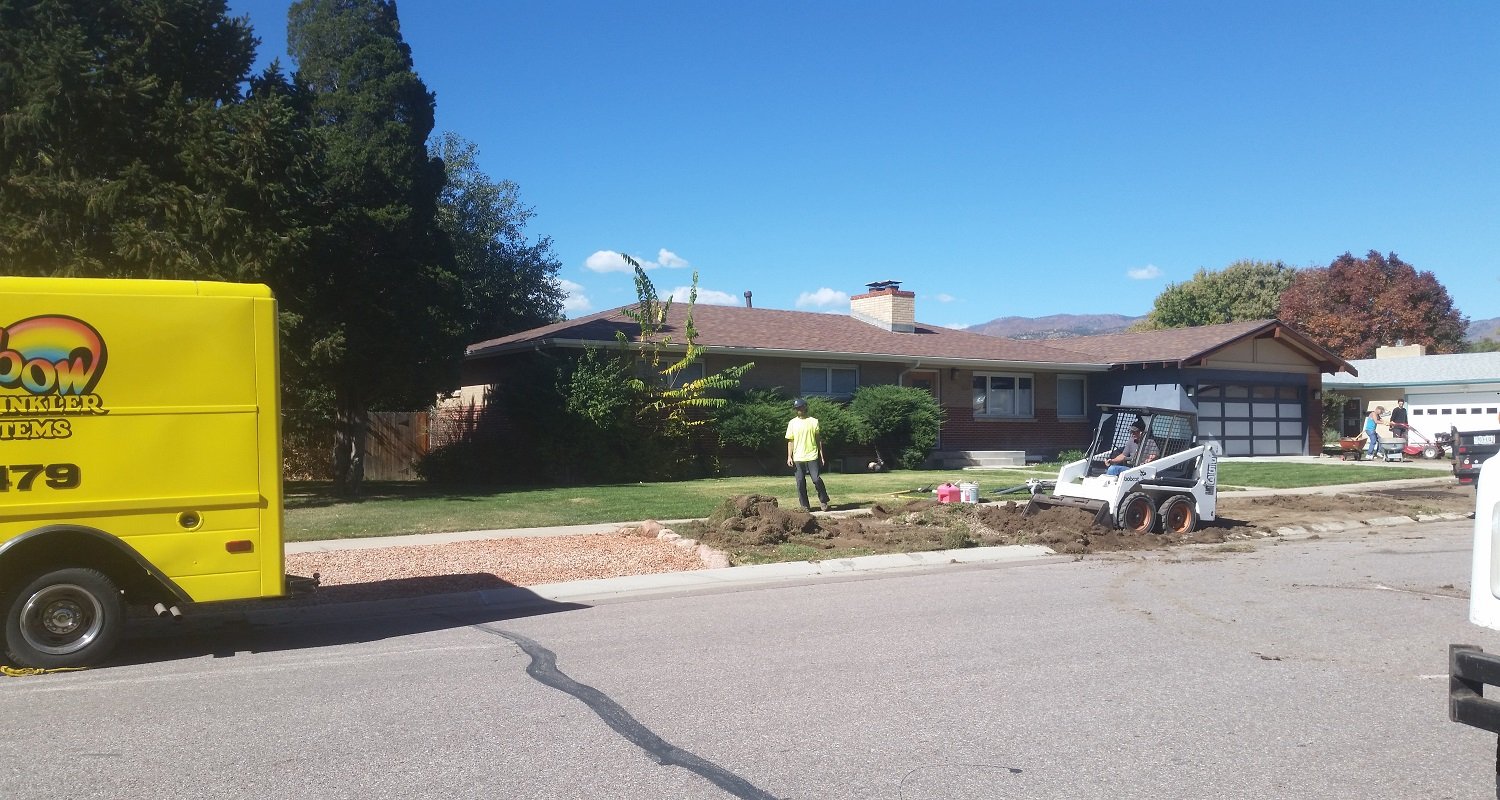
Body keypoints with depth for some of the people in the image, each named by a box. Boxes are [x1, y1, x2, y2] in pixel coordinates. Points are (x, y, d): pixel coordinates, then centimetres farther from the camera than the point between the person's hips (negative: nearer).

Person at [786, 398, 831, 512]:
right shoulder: (792, 423, 7)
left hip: (812, 456, -2)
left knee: (817, 479, -9)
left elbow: (818, 439, 7)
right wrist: (789, 457, -2)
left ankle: (823, 500, 11)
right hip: (798, 458, 2)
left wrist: (821, 456, 3)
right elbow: (790, 441, 7)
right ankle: (804, 505, 11)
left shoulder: (813, 421, 4)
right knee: (800, 482, 2)